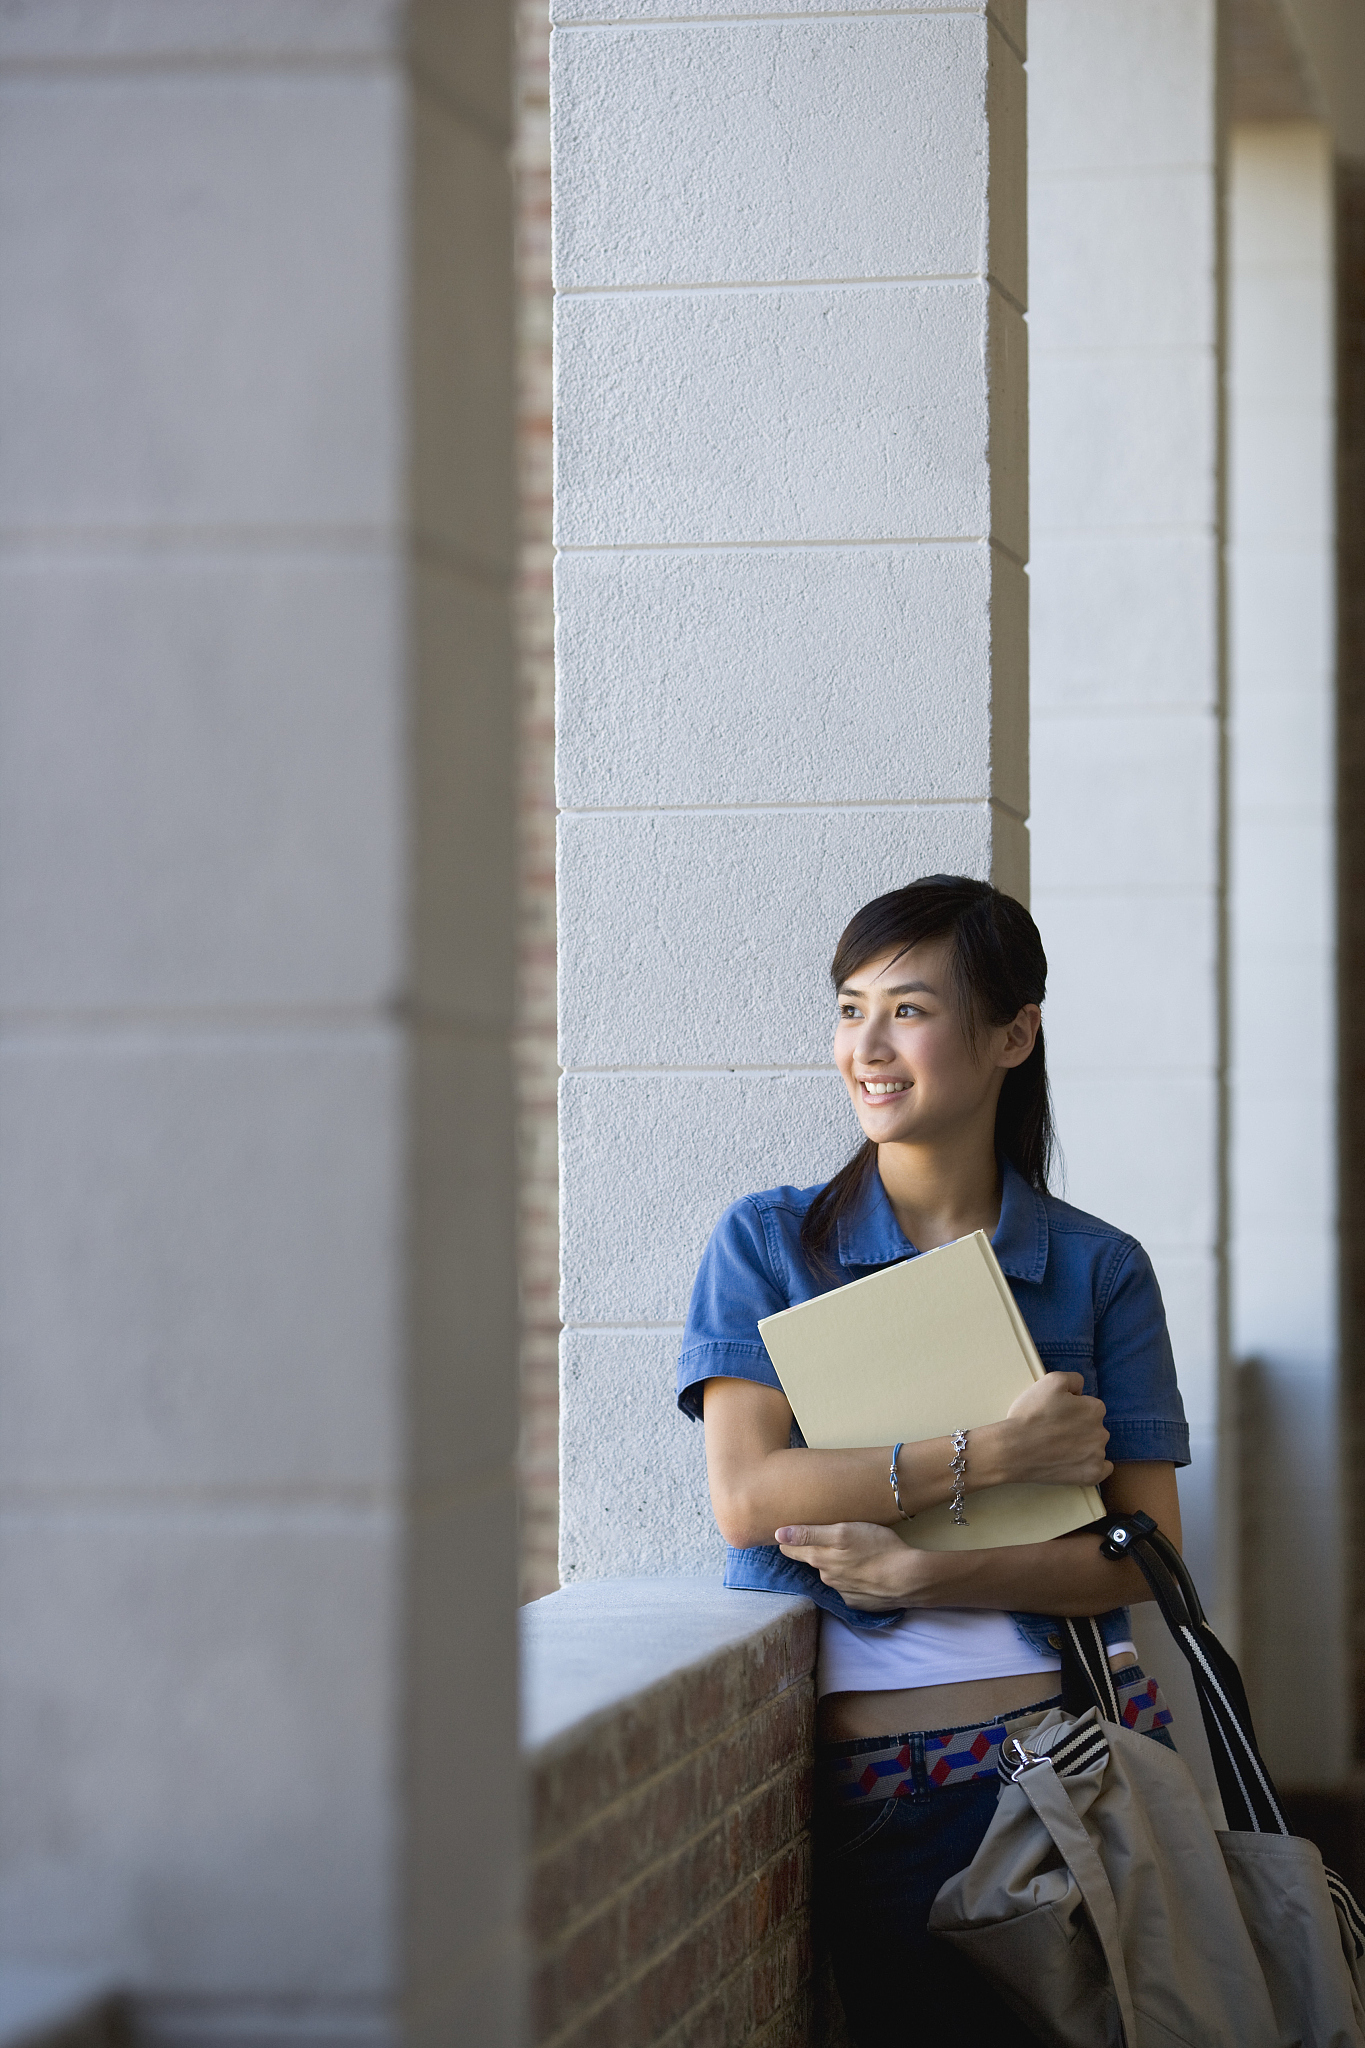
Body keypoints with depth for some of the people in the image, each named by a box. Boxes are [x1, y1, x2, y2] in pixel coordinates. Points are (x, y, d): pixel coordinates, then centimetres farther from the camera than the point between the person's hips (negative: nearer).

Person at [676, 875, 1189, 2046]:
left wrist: (924, 1573, -14)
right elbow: (747, 1497, -8)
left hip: (1081, 1732, 1)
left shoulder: (1100, 1270, 5)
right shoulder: (767, 1245, 5)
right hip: (872, 1767, -1)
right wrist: (989, 1459, -14)